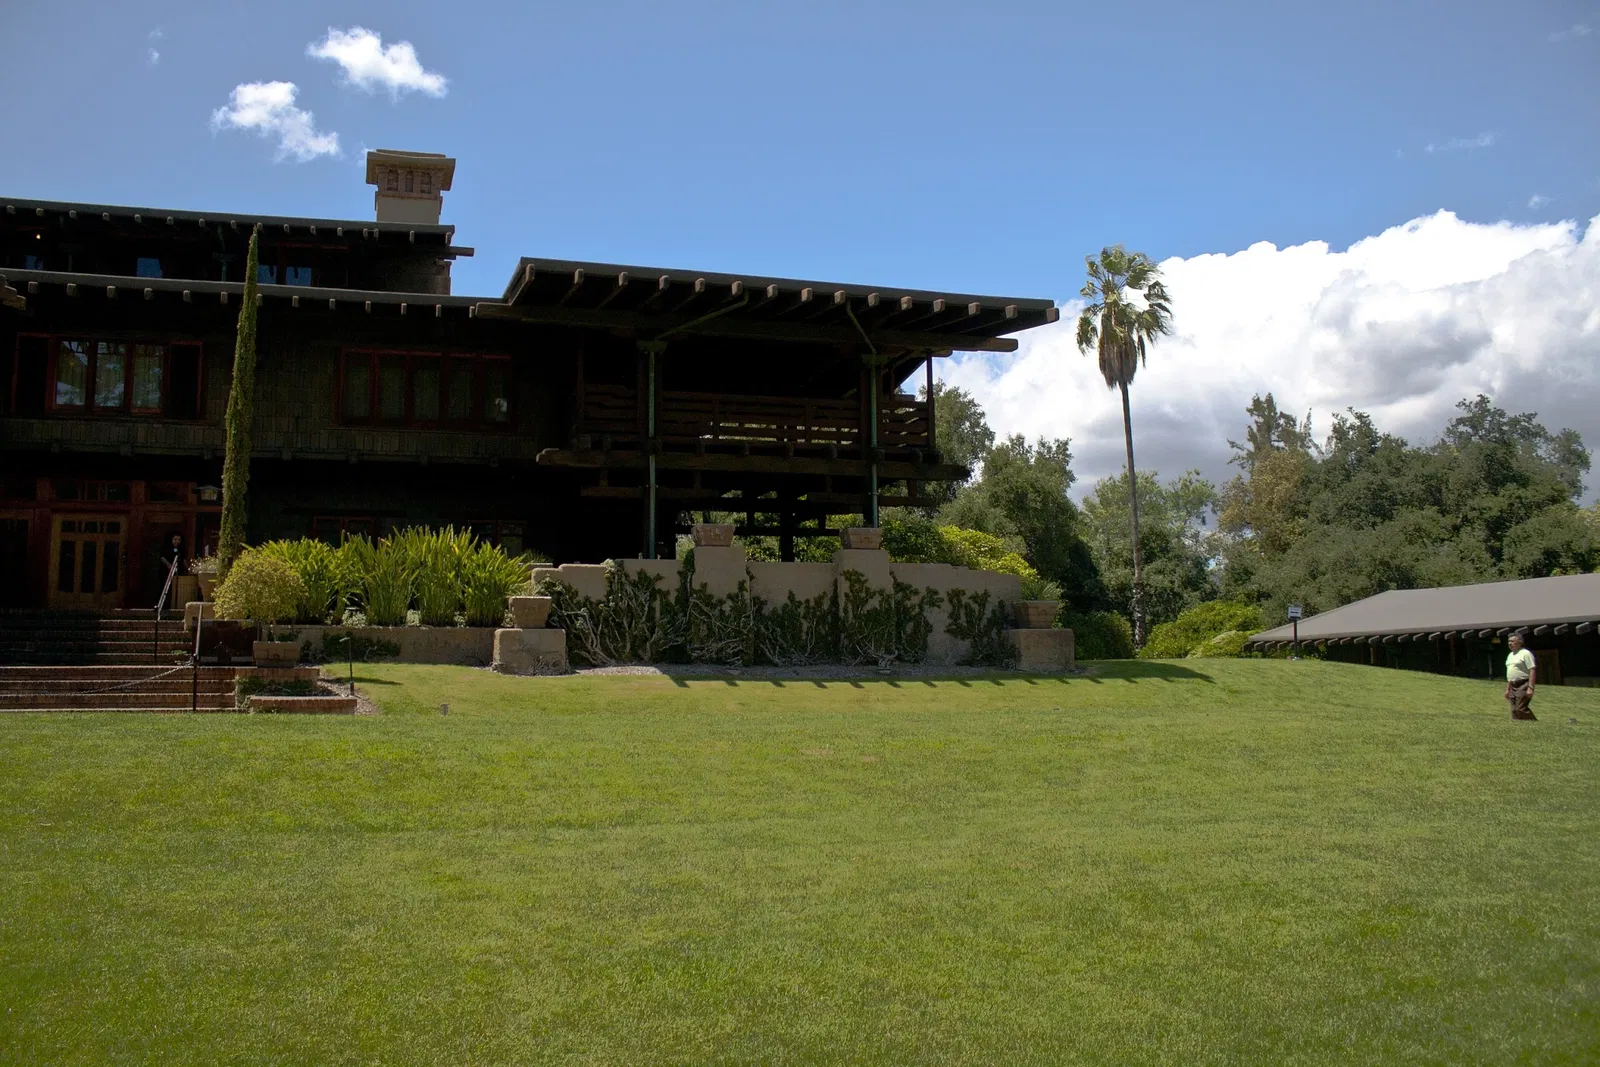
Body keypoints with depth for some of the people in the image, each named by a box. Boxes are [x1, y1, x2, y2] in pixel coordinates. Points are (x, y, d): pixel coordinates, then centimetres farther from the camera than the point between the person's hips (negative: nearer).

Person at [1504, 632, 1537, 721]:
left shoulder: (1525, 653, -9)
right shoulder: (1510, 655, 18)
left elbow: (1532, 671, -15)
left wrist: (1530, 688, -23)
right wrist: (1507, 689, 21)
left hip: (1523, 685, -9)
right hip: (1513, 686, 9)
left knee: (1520, 710, -16)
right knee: (1514, 711, 5)